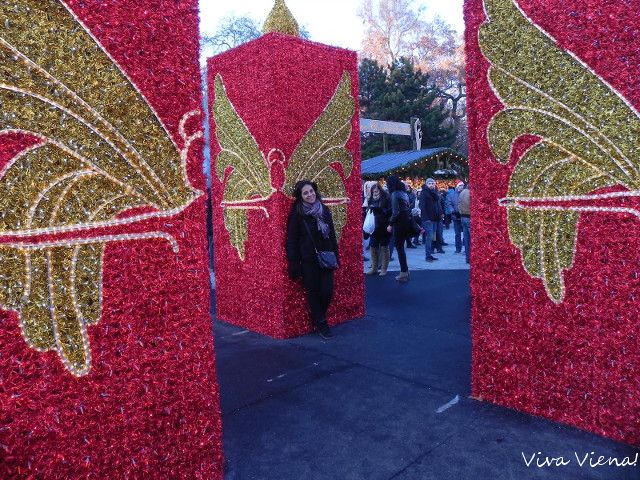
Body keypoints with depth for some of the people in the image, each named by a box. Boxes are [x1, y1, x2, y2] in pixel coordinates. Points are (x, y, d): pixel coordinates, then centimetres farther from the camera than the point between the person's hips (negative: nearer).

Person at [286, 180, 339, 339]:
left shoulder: (324, 210, 7)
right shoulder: (297, 214, -6)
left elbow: (332, 235, 13)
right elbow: (292, 240, -7)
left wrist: (335, 256, 10)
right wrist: (294, 264, -10)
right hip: (308, 261, -3)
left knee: (327, 291, -2)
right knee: (313, 293, 4)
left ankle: (319, 318, 24)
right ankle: (321, 323, 21)